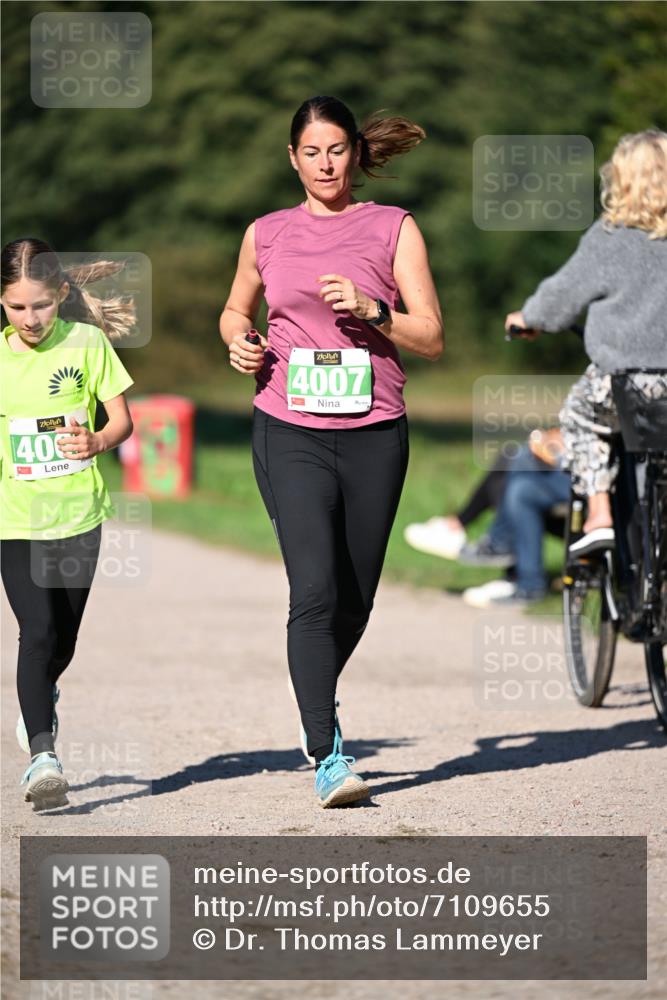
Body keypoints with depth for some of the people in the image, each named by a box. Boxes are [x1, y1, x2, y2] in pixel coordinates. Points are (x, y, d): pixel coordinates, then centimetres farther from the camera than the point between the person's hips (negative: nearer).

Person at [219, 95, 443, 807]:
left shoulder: (393, 229, 5)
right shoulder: (266, 235, 10)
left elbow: (431, 338, 2)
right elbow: (234, 309, 26)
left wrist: (370, 311, -15)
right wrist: (239, 342, 4)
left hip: (374, 434, 1)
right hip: (290, 432, -1)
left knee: (355, 600, 9)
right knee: (315, 590, -16)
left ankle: (317, 703, 37)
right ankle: (328, 757, -17)